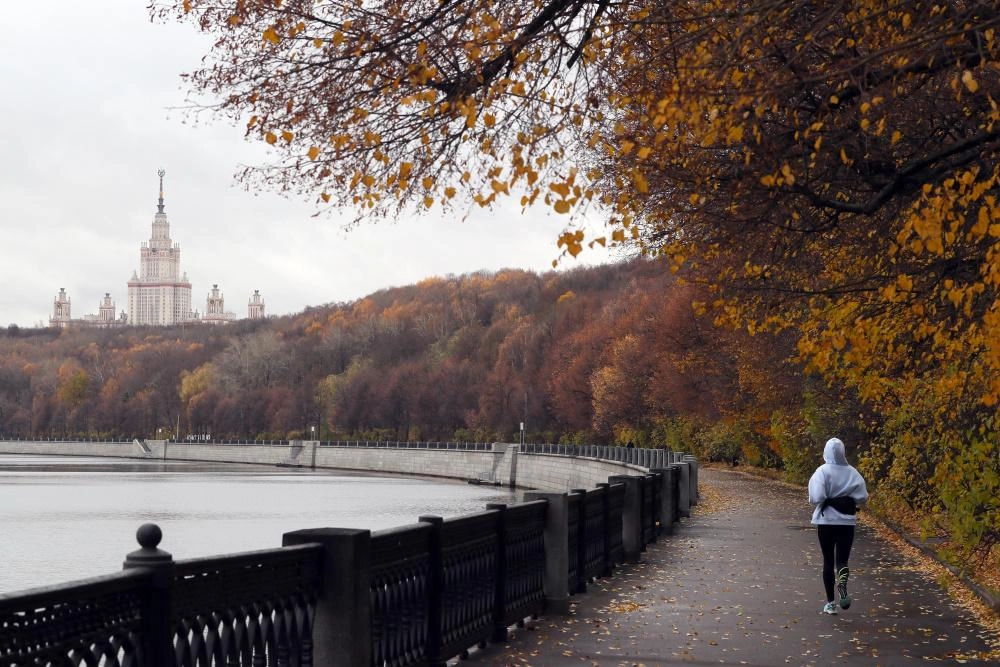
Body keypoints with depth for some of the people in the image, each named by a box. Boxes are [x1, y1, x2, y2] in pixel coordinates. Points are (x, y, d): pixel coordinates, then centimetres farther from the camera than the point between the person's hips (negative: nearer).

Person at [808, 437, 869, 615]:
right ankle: (843, 575, -32)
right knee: (842, 559, 4)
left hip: (826, 521, -1)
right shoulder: (852, 472, -3)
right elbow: (862, 497, -4)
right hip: (847, 521, 1)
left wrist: (825, 501, 3)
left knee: (828, 561, 10)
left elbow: (816, 497, -19)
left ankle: (830, 602, 11)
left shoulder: (822, 471, -11)